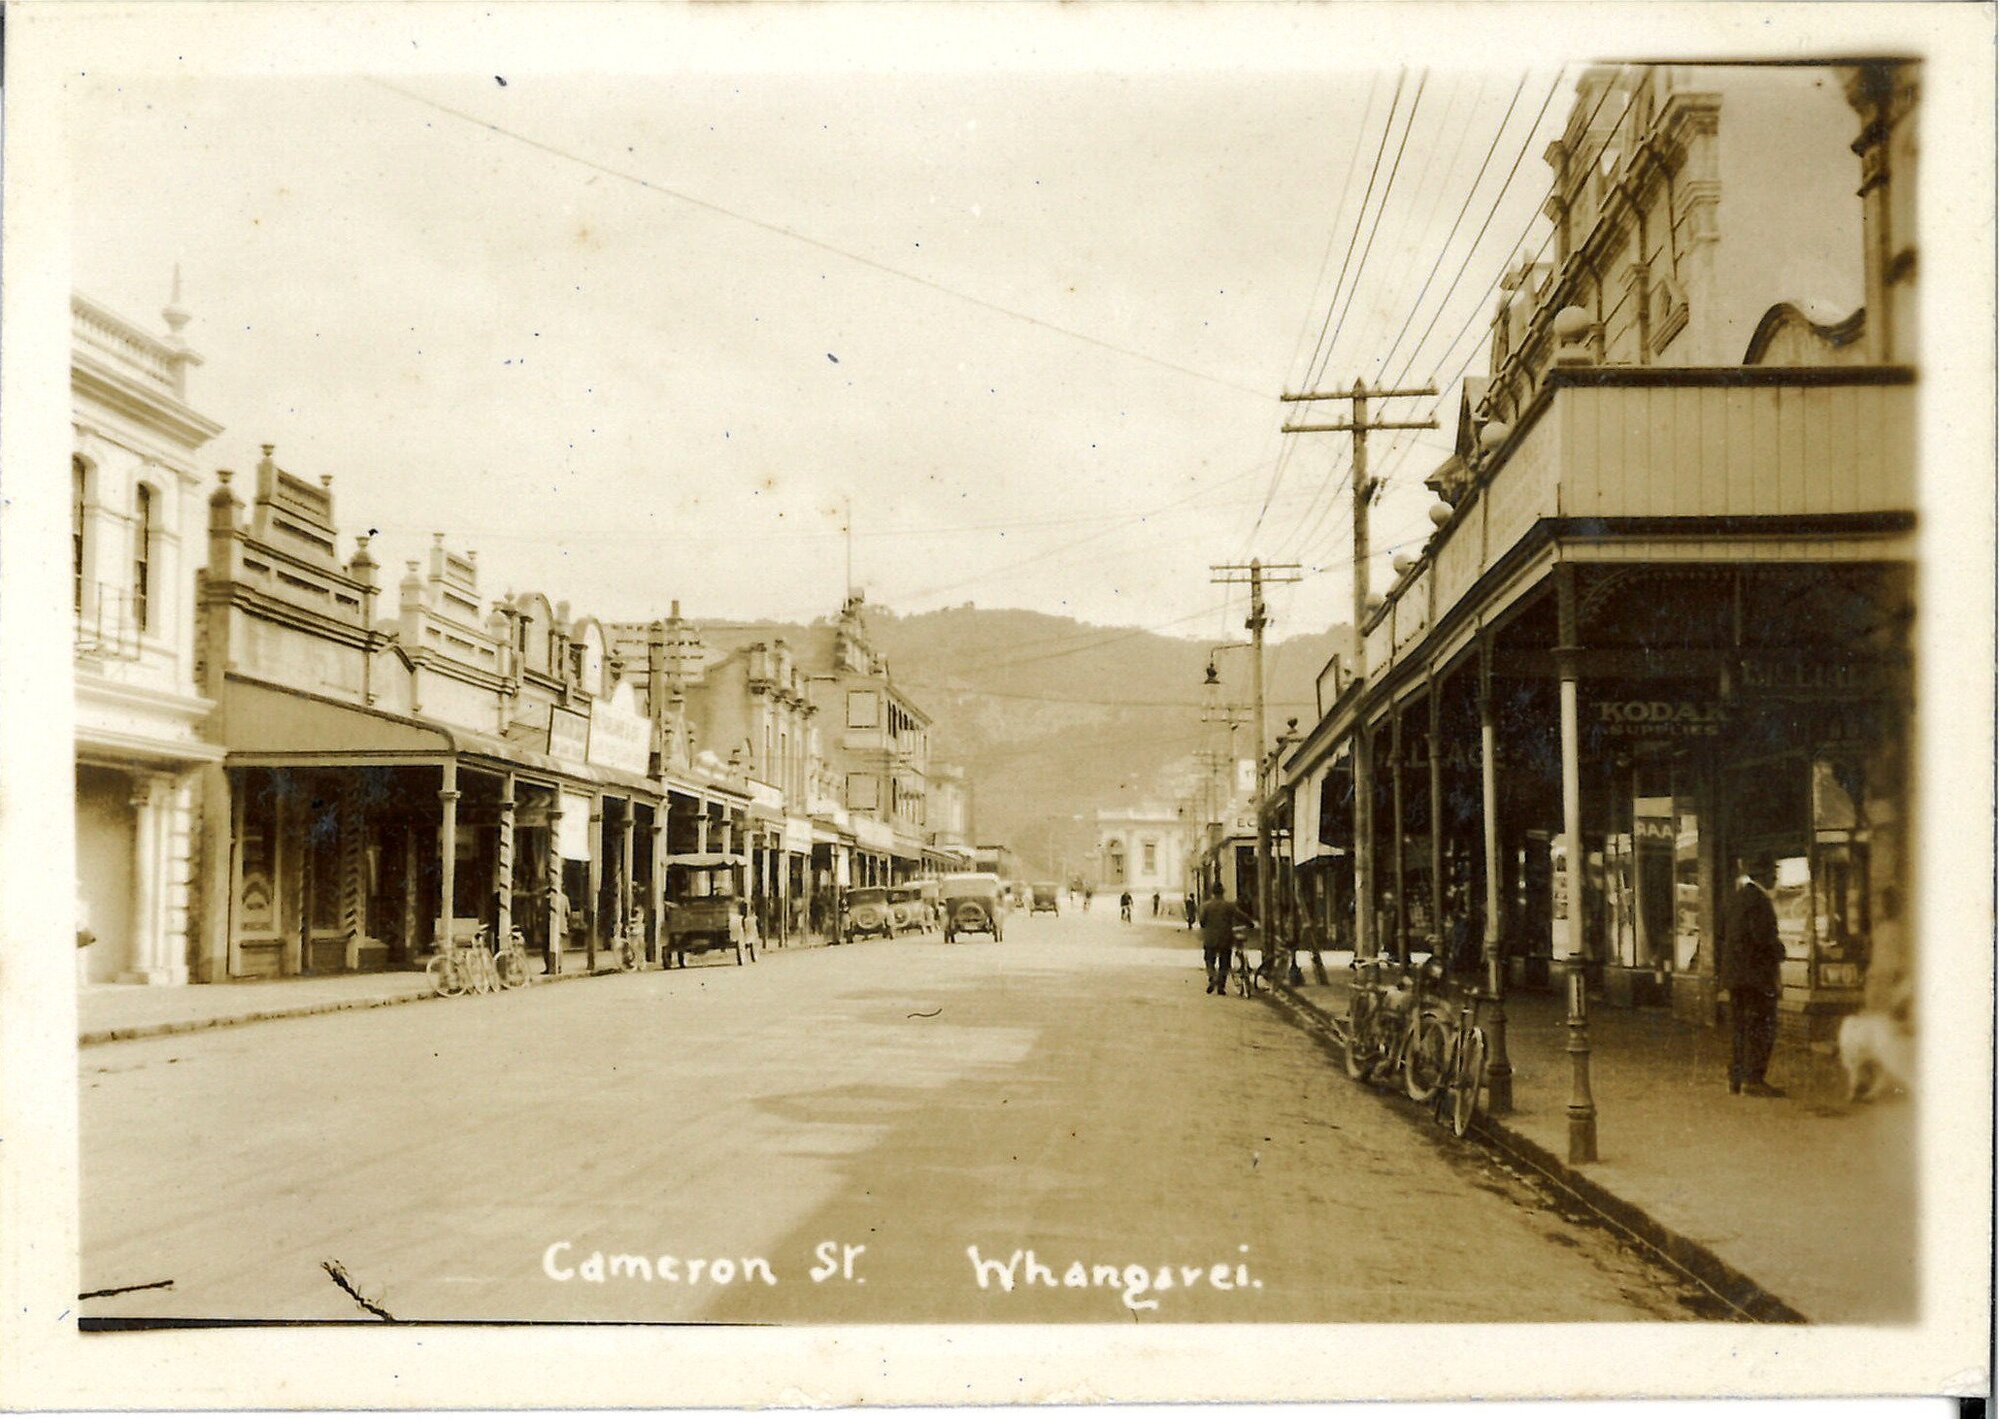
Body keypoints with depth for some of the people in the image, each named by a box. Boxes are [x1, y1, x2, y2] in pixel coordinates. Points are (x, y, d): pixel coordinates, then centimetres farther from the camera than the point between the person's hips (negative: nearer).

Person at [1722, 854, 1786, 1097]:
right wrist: (1778, 950, -5)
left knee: (1740, 1026, 12)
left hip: (1734, 972, 9)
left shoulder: (1737, 897, 14)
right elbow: (1762, 934, -23)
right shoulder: (1757, 898, -15)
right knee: (1762, 1025, -6)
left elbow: (1725, 931, 21)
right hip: (1756, 972, -9)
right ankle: (1753, 1079, -9)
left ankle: (1736, 1079, 14)